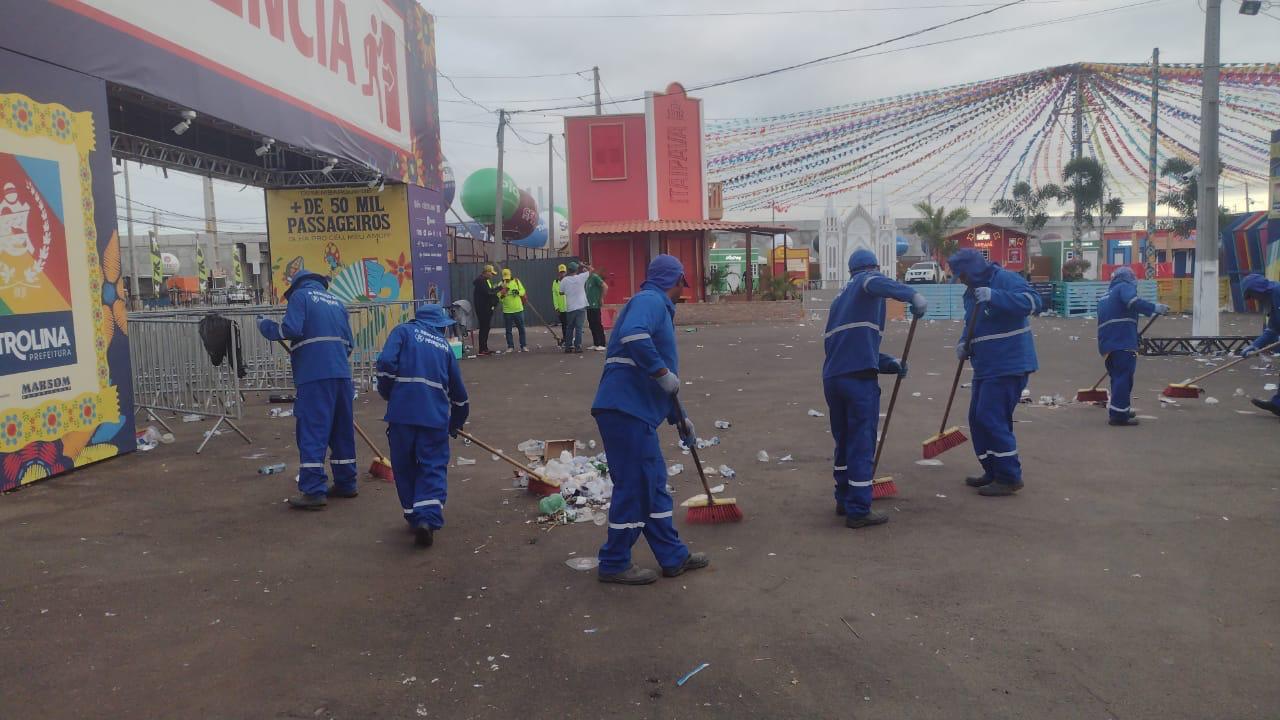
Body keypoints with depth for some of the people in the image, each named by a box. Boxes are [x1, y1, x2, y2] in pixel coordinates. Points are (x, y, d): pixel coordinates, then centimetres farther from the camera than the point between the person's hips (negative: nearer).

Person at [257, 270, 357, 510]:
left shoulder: (300, 295, 3)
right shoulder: (336, 302, 21)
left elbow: (291, 329, -11)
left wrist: (265, 325, 5)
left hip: (314, 376, -6)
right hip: (341, 375, 6)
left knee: (311, 432, -6)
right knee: (342, 430, 12)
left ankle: (313, 491, -9)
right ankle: (346, 483, 18)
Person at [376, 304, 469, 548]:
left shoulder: (403, 331, 11)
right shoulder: (444, 345, 19)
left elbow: (386, 362, -8)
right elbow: (458, 391, 23)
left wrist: (387, 393, 10)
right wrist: (456, 424, 37)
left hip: (402, 411, -1)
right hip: (435, 416, 1)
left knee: (405, 466, 15)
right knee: (434, 467, 5)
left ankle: (414, 516, 21)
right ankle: (428, 518, -13)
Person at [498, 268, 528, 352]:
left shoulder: (516, 281, 2)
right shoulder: (501, 285, -1)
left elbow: (523, 291, 3)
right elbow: (499, 297, -5)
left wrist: (518, 292, -17)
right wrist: (502, 294, -26)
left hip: (518, 309, 1)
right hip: (507, 311, -1)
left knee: (521, 329, 6)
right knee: (508, 330, 5)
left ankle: (523, 346, 14)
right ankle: (510, 346, 14)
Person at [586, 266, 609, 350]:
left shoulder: (595, 277, -11)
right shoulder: (588, 278, 13)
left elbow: (605, 287, -19)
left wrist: (602, 298, -14)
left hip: (595, 306, -9)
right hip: (589, 306, 9)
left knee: (598, 325, -5)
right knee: (592, 325, 11)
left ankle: (602, 344, -2)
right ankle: (595, 344, 17)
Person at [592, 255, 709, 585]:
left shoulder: (659, 307, 24)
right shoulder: (650, 301, -7)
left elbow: (656, 382, 30)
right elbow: (633, 335, -31)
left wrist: (678, 417, 34)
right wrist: (662, 372, -23)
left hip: (637, 411, 11)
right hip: (626, 410, -11)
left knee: (654, 483, 15)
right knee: (634, 486, -2)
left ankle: (673, 557, 26)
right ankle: (614, 564, 11)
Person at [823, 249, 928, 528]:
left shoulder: (841, 297, 25)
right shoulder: (867, 281, 3)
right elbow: (880, 284, -24)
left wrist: (888, 363, 19)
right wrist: (912, 295, -37)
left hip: (832, 377, 8)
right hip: (859, 379, -8)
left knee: (843, 441, 21)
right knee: (862, 444, 0)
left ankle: (844, 500, 32)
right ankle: (858, 511, 5)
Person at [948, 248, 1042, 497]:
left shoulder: (1005, 280, -13)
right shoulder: (971, 292, 13)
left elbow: (1033, 302, -29)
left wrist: (994, 296, -38)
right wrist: (964, 343, 1)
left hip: (1008, 366, -10)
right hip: (985, 367, 10)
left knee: (992, 419, -11)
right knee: (978, 419, 12)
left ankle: (1009, 478, -1)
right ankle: (993, 472, 23)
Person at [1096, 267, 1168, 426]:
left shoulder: (1106, 296, 29)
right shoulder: (1125, 287, 2)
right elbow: (1133, 302, -21)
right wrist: (1154, 308, -20)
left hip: (1107, 342, 9)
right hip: (1123, 342, -9)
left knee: (1118, 377, 19)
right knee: (1124, 377, -8)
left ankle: (1119, 411, 27)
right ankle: (1119, 415, -10)